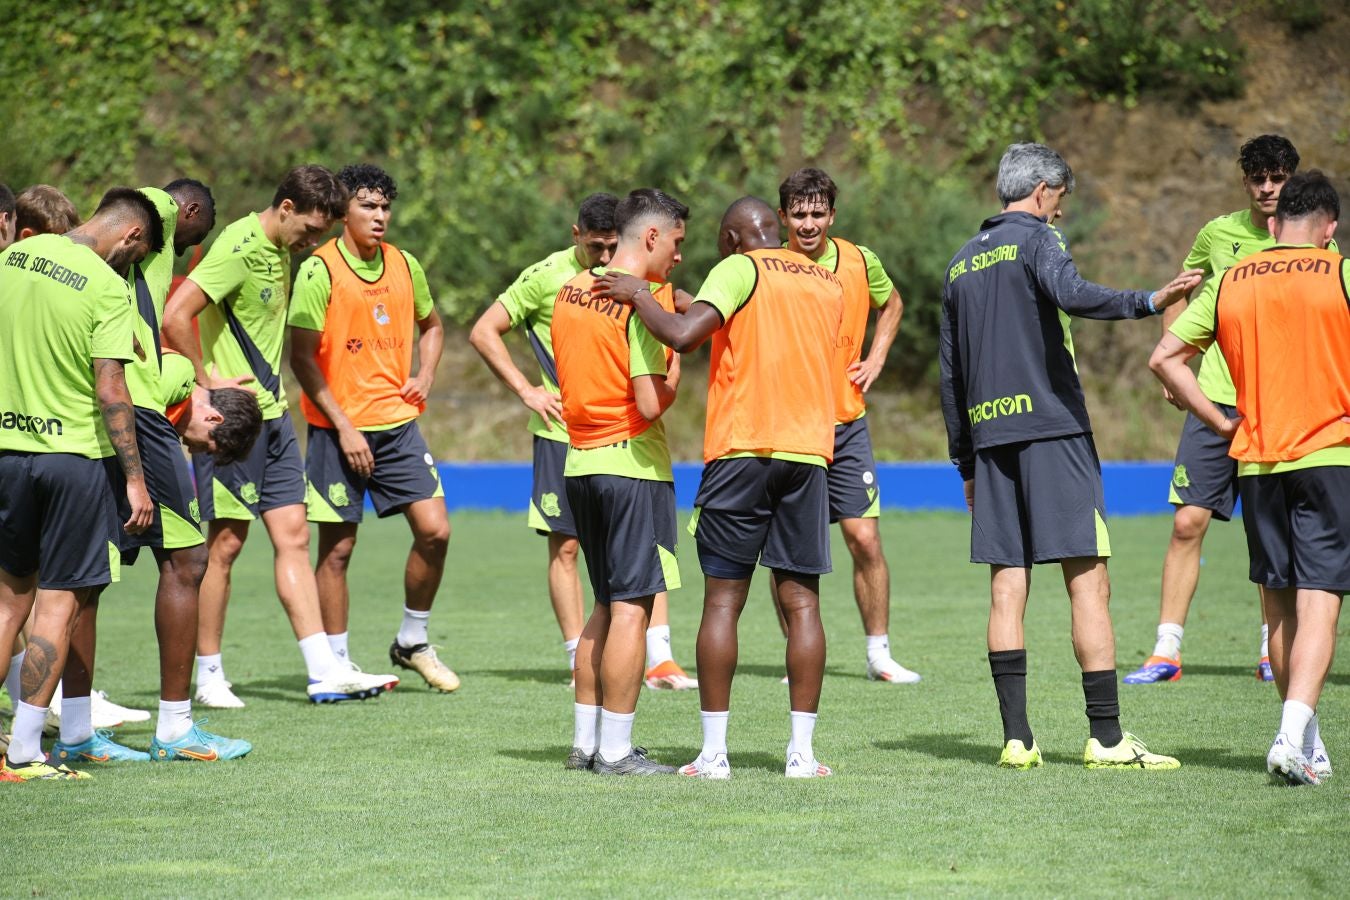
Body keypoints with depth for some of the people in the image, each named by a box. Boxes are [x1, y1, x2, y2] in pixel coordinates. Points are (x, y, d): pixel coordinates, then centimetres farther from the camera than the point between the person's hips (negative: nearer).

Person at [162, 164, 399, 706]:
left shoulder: (282, 252, 12)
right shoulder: (240, 248, -17)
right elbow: (175, 317, -26)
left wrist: (272, 390, 15)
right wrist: (207, 381, -18)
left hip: (273, 414, 9)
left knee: (293, 537, 4)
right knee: (225, 543, -1)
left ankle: (325, 671, 3)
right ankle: (208, 676, 9)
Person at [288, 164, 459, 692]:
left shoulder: (404, 266, 7)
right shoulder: (320, 269, -9)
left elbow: (431, 325, 26)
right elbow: (302, 357, -10)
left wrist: (425, 375, 7)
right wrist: (343, 426, -13)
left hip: (398, 424, 5)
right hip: (339, 429, -5)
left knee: (434, 530, -4)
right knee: (337, 547, 1)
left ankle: (413, 643, 15)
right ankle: (337, 664, 11)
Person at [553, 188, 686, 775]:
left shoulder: (570, 292, 10)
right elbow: (650, 404, -19)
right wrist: (676, 370, 0)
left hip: (579, 462, 8)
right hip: (632, 464, -8)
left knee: (607, 606, 16)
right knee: (632, 609, -4)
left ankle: (584, 742, 17)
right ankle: (616, 750, -4)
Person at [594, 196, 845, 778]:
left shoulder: (740, 269, -2)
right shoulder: (829, 282, 17)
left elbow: (684, 336, -15)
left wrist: (639, 297, 1)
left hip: (741, 450, -4)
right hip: (809, 451, 4)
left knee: (722, 601, 0)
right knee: (802, 602, 4)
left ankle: (714, 752, -1)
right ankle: (802, 752, 0)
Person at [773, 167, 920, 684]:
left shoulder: (859, 262, 0)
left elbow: (891, 304, 21)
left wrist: (874, 360, 9)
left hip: (846, 423, 2)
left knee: (865, 539, -2)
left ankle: (880, 655, 9)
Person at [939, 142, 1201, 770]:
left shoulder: (961, 264, 18)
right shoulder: (1036, 239, -2)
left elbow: (950, 375, 19)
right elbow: (1072, 295, -25)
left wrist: (965, 462, 22)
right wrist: (1147, 303, -33)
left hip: (990, 438, 6)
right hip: (1053, 430, -6)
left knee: (1007, 587, 4)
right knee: (1088, 581, -6)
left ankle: (1017, 739, -1)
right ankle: (1107, 738, -9)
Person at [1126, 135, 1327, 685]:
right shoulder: (1219, 233, 4)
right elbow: (1180, 290, 20)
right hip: (1216, 398, 1)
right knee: (1187, 522, -6)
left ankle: (1271, 651, 19)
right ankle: (1166, 653, -3)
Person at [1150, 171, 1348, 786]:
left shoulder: (1229, 282, 7)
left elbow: (1164, 358, 6)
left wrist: (1221, 421, 8)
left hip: (1255, 459, 4)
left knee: (1279, 603, 14)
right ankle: (1293, 735, -23)